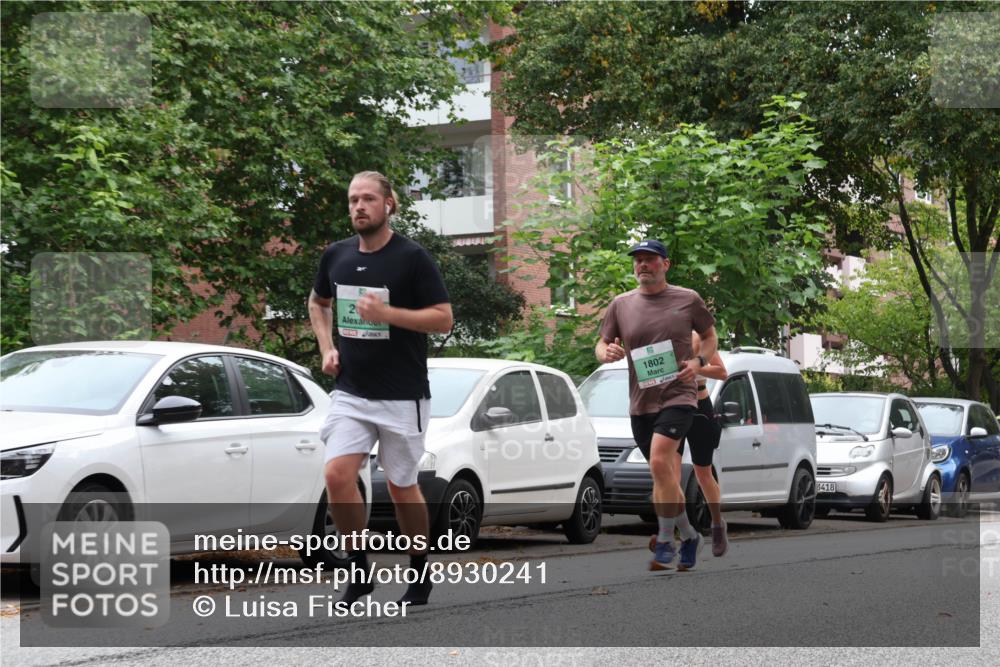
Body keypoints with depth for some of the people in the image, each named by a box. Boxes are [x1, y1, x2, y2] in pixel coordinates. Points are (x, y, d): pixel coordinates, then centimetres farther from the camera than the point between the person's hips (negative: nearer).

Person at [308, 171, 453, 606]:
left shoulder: (412, 257, -8)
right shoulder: (336, 255, 6)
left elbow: (443, 319, -11)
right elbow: (318, 303, 25)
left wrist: (387, 313, -23)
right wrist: (327, 347, 8)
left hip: (402, 395, -3)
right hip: (350, 393, 4)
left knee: (401, 487, 6)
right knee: (337, 474, -13)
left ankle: (420, 573, 26)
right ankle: (358, 569, 3)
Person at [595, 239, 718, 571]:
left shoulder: (688, 300, 0)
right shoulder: (621, 304, 6)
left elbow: (710, 336, 13)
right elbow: (600, 346, 11)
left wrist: (699, 361, -7)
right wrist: (607, 352, -13)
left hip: (678, 395, -4)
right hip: (641, 401, 4)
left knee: (660, 462, -23)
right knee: (667, 476, 12)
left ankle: (666, 540, -12)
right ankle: (688, 536, 28)